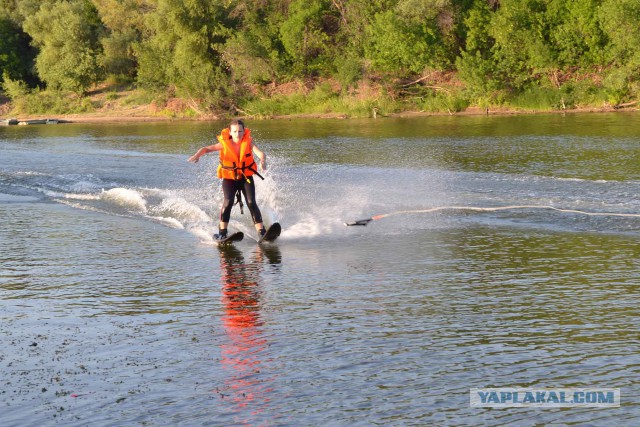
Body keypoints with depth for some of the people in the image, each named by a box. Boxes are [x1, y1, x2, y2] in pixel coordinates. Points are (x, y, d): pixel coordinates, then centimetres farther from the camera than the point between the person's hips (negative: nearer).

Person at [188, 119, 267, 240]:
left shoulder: (248, 142, -9)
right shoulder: (225, 143, -10)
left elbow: (260, 153, -24)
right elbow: (207, 148, -16)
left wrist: (262, 161, -47)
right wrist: (197, 155, -37)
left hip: (246, 177, 1)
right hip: (229, 178, -1)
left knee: (251, 203, -11)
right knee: (228, 201, -20)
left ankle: (262, 233, -9)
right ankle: (222, 232, -13)